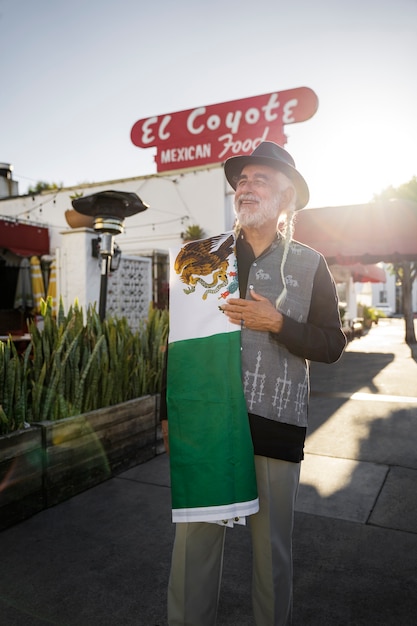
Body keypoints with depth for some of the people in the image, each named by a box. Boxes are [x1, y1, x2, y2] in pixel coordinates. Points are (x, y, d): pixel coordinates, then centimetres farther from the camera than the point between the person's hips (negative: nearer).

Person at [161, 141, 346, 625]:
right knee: (194, 537, 8)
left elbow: (332, 345, 2)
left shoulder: (309, 265, 3)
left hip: (275, 424, 0)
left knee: (272, 544, 13)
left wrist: (278, 323, -15)